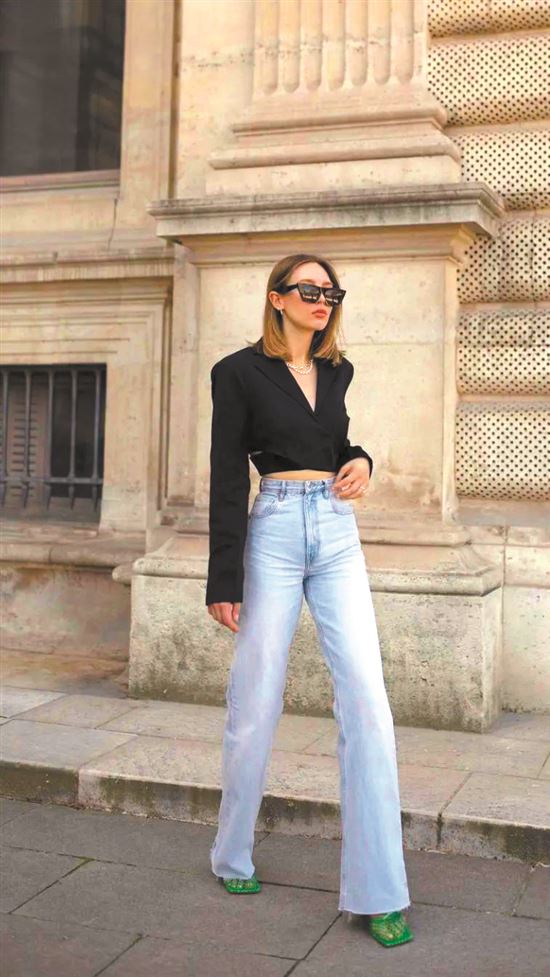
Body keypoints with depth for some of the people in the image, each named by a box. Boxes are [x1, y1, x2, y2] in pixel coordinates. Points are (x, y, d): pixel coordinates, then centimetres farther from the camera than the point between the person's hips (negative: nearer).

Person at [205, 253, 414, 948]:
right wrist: (224, 581, -8)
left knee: (367, 701, -6)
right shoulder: (241, 371, -1)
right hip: (275, 531, -4)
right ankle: (232, 857, 26)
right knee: (256, 701, 3)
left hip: (338, 534, 4)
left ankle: (377, 891, 1)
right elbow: (227, 479, -4)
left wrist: (360, 462, 3)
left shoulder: (336, 370, 13)